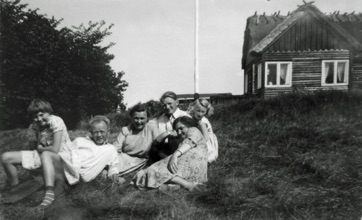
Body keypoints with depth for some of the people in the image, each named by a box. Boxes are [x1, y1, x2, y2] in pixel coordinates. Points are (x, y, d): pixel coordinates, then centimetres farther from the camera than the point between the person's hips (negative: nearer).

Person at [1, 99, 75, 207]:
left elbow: (55, 149, -27)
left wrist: (40, 148, -10)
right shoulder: (34, 127, -1)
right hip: (42, 155, 7)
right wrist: (38, 146, -17)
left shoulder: (56, 121, -21)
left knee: (45, 155, -43)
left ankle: (50, 192, -44)